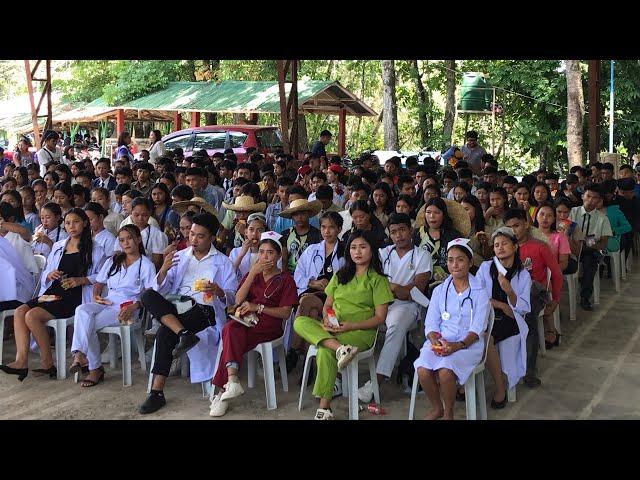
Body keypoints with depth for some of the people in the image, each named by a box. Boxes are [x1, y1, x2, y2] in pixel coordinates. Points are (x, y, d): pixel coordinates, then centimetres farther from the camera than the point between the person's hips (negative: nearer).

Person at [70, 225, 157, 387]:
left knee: (88, 323, -28)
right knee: (82, 310, -29)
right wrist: (96, 296, 2)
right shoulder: (113, 261, 24)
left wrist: (134, 306, -20)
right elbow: (99, 282, 24)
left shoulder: (146, 265, 5)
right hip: (106, 303, 5)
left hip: (127, 307, -5)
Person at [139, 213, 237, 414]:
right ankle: (184, 334, -37)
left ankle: (157, 392, -26)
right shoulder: (180, 256, 19)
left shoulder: (223, 263, 10)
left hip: (204, 310, -4)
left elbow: (232, 298, 4)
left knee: (165, 333, -32)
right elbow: (161, 290, 13)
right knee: (148, 295, -26)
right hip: (176, 308, 4)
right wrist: (163, 270, -8)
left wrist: (218, 291, -19)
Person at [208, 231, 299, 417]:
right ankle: (232, 381, -41)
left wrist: (258, 307, -12)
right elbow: (238, 300, 5)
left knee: (230, 332, -30)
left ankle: (222, 392, -31)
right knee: (231, 328, -32)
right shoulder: (252, 274, 23)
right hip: (247, 320, 4)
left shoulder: (286, 280, 9)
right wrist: (252, 273, -3)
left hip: (270, 326, -4)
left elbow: (285, 313, -2)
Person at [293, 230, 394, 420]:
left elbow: (380, 317, -3)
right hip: (331, 330, 5)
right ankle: (340, 348, -40)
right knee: (300, 322, -24)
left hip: (360, 332, -5)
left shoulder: (378, 280, 5)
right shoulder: (340, 276, 21)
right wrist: (327, 321, -6)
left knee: (325, 352, -34)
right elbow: (327, 306, 18)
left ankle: (325, 408, -29)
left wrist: (350, 326, -15)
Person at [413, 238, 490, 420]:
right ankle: (436, 408, 3)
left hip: (468, 344, -3)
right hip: (440, 341, 3)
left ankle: (448, 413, -5)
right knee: (423, 370, -27)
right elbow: (431, 323, 9)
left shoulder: (479, 292, 3)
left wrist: (458, 345, -21)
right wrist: (435, 341, -13)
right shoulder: (439, 291, 14)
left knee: (445, 371, -32)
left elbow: (477, 329, -5)